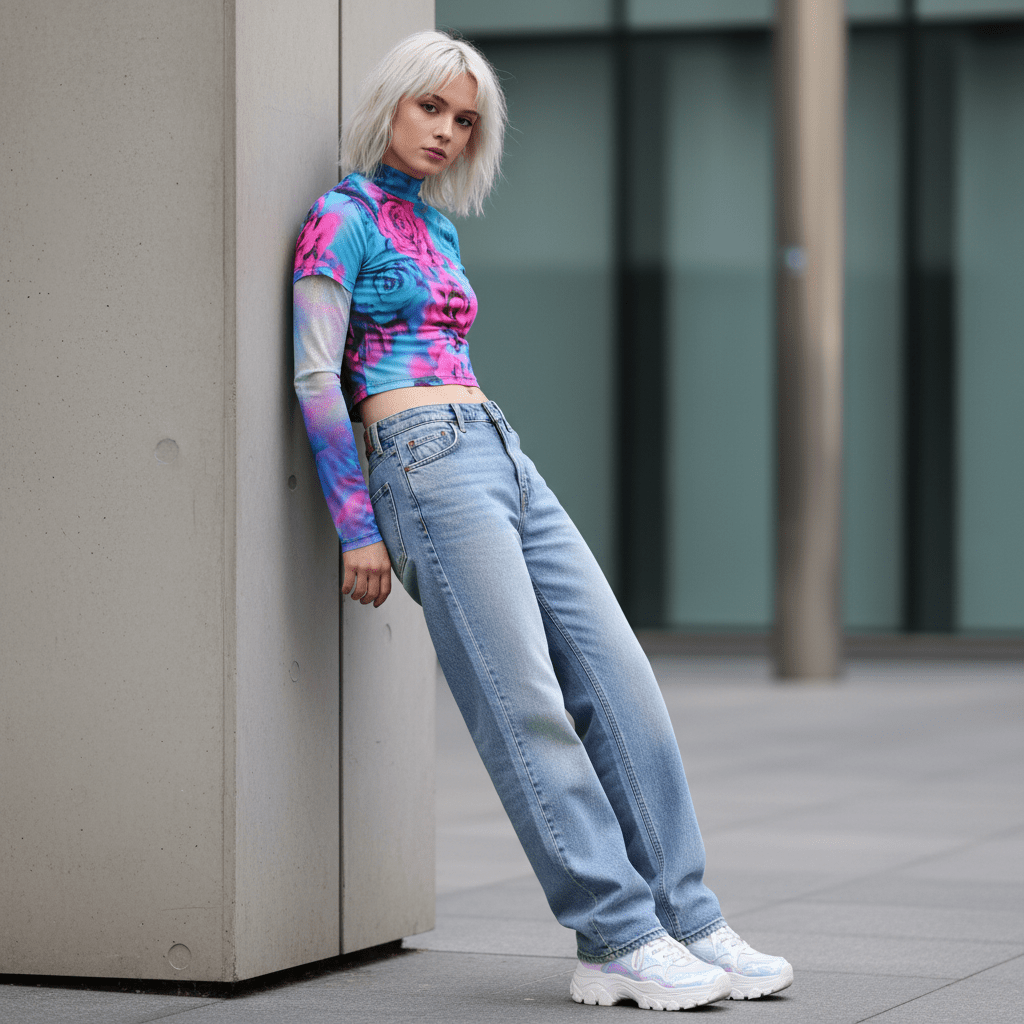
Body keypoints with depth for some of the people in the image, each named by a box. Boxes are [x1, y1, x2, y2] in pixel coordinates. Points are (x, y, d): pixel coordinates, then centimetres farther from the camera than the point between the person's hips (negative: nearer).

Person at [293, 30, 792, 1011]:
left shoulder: (437, 230, 23)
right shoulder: (342, 218, -1)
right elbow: (316, 378, -7)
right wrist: (358, 529, -12)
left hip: (502, 456, 8)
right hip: (425, 463, -8)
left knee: (620, 684, -1)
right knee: (526, 706, -12)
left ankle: (686, 922, 1)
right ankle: (619, 940, -11)